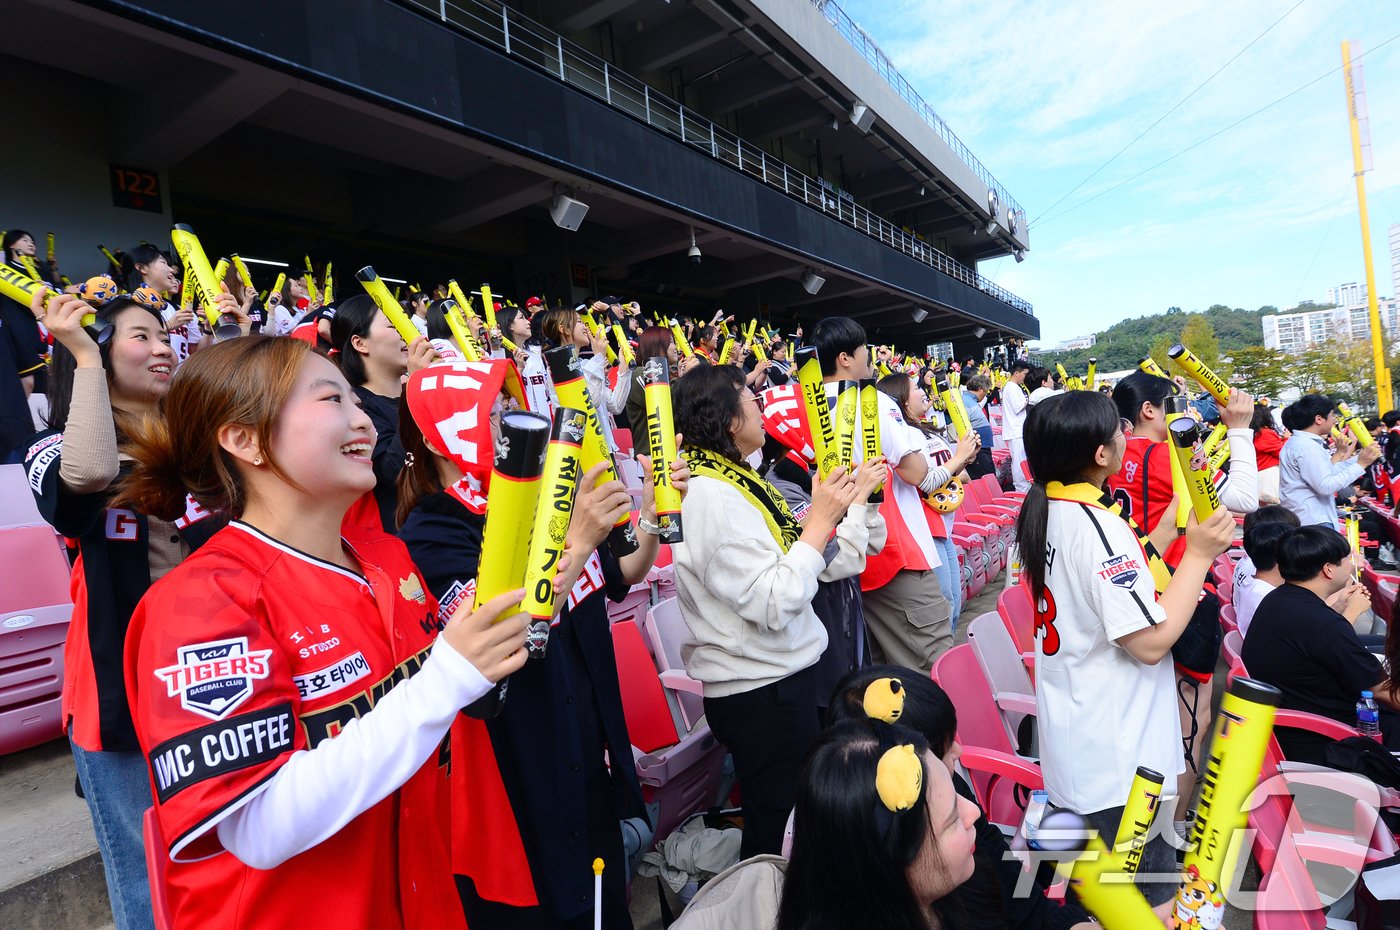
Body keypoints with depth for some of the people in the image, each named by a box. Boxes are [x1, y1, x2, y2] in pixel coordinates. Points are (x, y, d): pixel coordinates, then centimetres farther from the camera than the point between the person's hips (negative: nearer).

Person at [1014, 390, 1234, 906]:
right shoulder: (1099, 527, -25)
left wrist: (1171, 525, 10)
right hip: (1117, 760, -9)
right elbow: (1150, 641, -23)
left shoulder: (1045, 510, 2)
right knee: (1150, 898, 10)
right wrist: (1198, 554, -17)